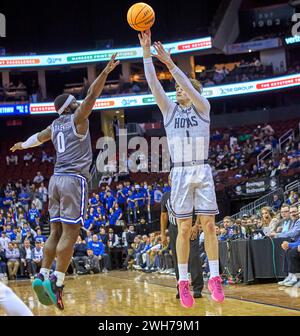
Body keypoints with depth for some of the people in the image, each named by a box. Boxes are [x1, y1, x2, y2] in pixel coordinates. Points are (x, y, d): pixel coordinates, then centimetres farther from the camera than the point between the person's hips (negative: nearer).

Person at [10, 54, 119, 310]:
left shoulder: (55, 125, 19)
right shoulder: (77, 118, 1)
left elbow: (39, 137, 39)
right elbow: (92, 95, -13)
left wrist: (23, 145, 58)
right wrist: (105, 73, -17)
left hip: (56, 179, 8)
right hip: (74, 180, -7)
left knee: (56, 232, 9)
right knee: (70, 233, -10)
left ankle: (43, 275, 1)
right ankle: (56, 281, -16)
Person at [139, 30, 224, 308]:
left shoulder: (202, 108, 5)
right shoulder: (169, 110, 9)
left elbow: (190, 87, -15)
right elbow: (153, 84, -2)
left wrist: (169, 62, -24)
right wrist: (146, 51, -11)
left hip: (203, 172, -1)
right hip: (180, 173, 1)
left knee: (208, 225, -2)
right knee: (184, 229, -1)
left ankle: (214, 279, 4)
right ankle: (183, 282, 4)